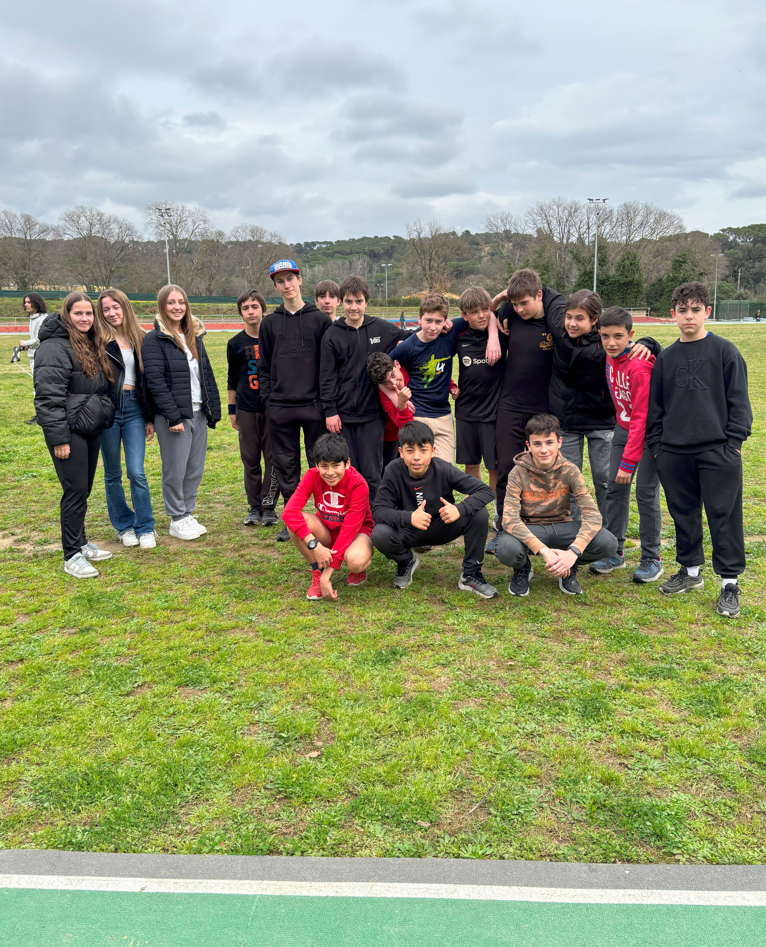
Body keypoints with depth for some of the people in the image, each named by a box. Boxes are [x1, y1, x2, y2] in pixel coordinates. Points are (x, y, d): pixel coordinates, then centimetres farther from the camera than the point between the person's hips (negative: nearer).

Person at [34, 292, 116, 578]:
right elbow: (48, 397, -18)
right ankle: (72, 556, 4)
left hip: (92, 430, 8)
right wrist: (58, 438, -21)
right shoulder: (54, 347, -13)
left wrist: (103, 419, 20)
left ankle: (81, 543, 28)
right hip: (69, 432, -8)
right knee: (76, 491, -6)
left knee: (84, 490, 15)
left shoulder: (92, 345, 15)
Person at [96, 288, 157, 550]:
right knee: (113, 473, 9)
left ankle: (145, 528, 7)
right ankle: (124, 526, 23)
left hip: (134, 408, 1)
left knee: (136, 472, -6)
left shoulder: (140, 339, 9)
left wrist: (150, 417, 10)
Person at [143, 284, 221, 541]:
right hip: (173, 416, -6)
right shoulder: (154, 340, -8)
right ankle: (177, 521, 14)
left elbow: (207, 374, 16)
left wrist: (213, 409, 10)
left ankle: (188, 514, 26)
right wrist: (173, 416, -18)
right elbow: (155, 382, -14)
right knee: (175, 471, 1)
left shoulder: (194, 336, 13)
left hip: (198, 414, 7)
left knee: (195, 470, 12)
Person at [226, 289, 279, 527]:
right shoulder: (235, 343, 5)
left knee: (274, 459, -1)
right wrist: (231, 410, 12)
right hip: (247, 409, 2)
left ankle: (268, 506, 10)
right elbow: (232, 379, 13)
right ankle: (254, 507, 16)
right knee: (250, 460, 6)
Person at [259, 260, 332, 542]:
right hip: (279, 408, 3)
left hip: (313, 406, -3)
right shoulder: (270, 323, 12)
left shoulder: (320, 320, 3)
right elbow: (264, 366, 13)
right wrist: (267, 399, 4)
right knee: (286, 466, 9)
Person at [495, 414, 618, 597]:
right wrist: (544, 551, -38)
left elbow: (592, 515, -18)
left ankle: (569, 569, 7)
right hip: (529, 530, -2)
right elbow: (509, 519, -26)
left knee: (608, 544, -25)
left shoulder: (569, 470, -10)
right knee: (507, 550, -37)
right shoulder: (519, 472, -15)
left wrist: (573, 551, -34)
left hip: (561, 528, 2)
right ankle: (523, 570, 2)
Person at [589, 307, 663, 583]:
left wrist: (628, 462, -26)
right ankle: (615, 552, 17)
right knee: (615, 489, 6)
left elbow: (641, 418, -26)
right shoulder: (611, 357, -4)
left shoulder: (640, 366, -27)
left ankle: (651, 559, 10)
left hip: (649, 433, -7)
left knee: (646, 493, -5)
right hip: (624, 427, 7)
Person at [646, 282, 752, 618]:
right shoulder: (666, 358, 11)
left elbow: (739, 401, -1)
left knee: (724, 515, 0)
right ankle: (690, 571, 28)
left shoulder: (725, 351, 0)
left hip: (718, 451, -4)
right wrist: (656, 443, 8)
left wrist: (734, 440, -8)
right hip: (674, 452, 4)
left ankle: (730, 583, 11)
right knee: (684, 514, 12)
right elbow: (655, 406, 14)